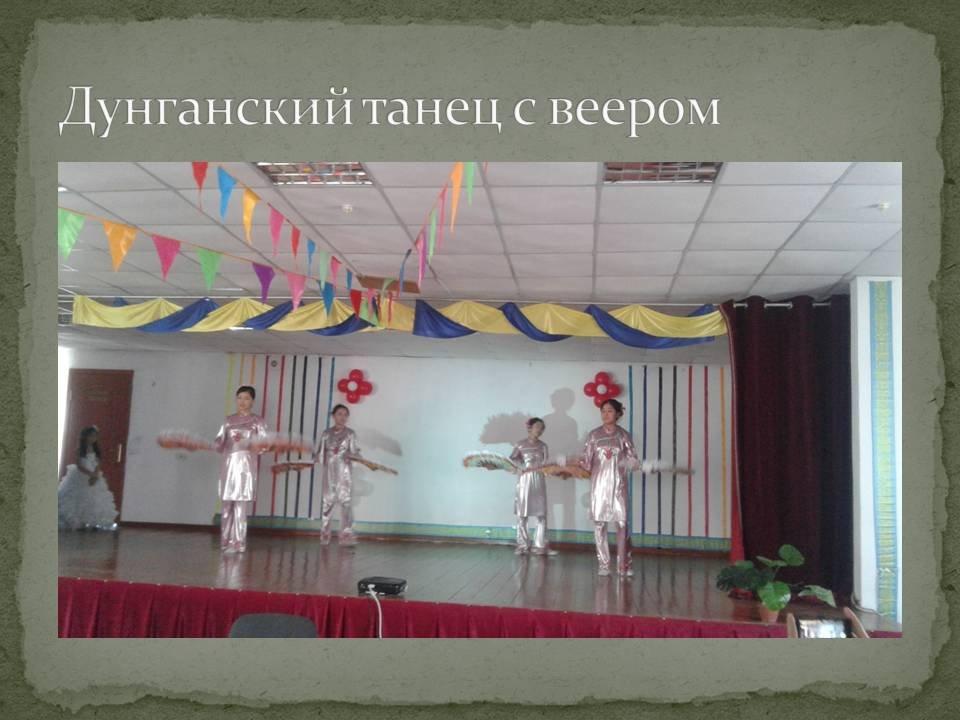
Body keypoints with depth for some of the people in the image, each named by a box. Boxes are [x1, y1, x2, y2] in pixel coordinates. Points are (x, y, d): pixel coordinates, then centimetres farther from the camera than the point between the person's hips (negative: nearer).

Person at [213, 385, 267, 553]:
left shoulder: (257, 421, 4)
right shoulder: (229, 420, 13)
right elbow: (220, 443, 11)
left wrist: (246, 442, -19)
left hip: (245, 465, -3)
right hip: (228, 464, 3)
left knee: (240, 505, -7)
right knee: (227, 504, 5)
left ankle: (238, 543, -2)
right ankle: (226, 541, 15)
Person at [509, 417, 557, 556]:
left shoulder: (543, 446, 7)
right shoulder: (520, 444, 0)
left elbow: (545, 465, 2)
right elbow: (512, 460, -5)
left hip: (539, 482, 2)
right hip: (523, 481, -2)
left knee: (541, 515, 1)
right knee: (521, 515, 2)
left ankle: (540, 546, 7)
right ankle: (522, 545, 12)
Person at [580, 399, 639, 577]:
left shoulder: (624, 435, 3)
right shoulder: (594, 434, 3)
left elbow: (634, 462, 1)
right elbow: (587, 461, 1)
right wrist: (582, 463, -21)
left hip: (618, 484, 0)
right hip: (599, 483, 1)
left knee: (622, 522, -4)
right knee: (599, 522, 1)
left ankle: (622, 564, 5)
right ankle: (604, 564, 9)